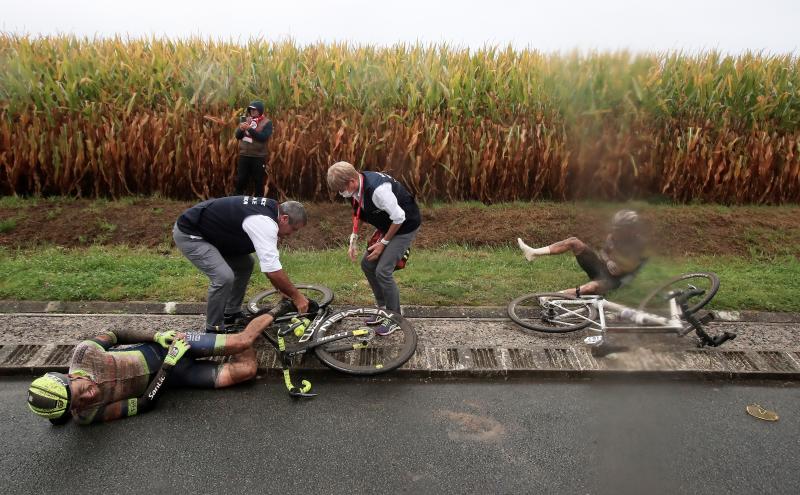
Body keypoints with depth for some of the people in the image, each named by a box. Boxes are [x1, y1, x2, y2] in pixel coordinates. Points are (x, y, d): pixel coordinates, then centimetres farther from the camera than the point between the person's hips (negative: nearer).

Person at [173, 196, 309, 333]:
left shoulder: (268, 210, 3)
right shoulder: (264, 223, -28)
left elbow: (269, 264, 12)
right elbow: (273, 271, -30)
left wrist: (285, 292, 11)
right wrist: (296, 296, -17)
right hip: (188, 234, -10)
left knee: (245, 264, 11)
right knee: (224, 277, -21)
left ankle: (231, 314, 24)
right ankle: (214, 330, -1)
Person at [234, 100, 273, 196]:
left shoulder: (267, 123, -3)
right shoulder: (245, 119, 11)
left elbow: (263, 137, -18)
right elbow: (238, 136, 8)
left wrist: (250, 129, -24)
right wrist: (241, 129, -14)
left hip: (259, 156, -3)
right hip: (244, 155, 3)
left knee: (259, 181, 6)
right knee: (241, 180, 7)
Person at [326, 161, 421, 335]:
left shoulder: (377, 189, -34)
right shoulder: (356, 188, -7)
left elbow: (399, 218, -27)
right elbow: (358, 215, 8)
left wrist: (383, 243, -16)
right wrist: (353, 241, 0)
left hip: (405, 225, -9)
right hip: (388, 226, 9)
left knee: (383, 271, -12)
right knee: (367, 264, 10)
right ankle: (383, 309, 25)